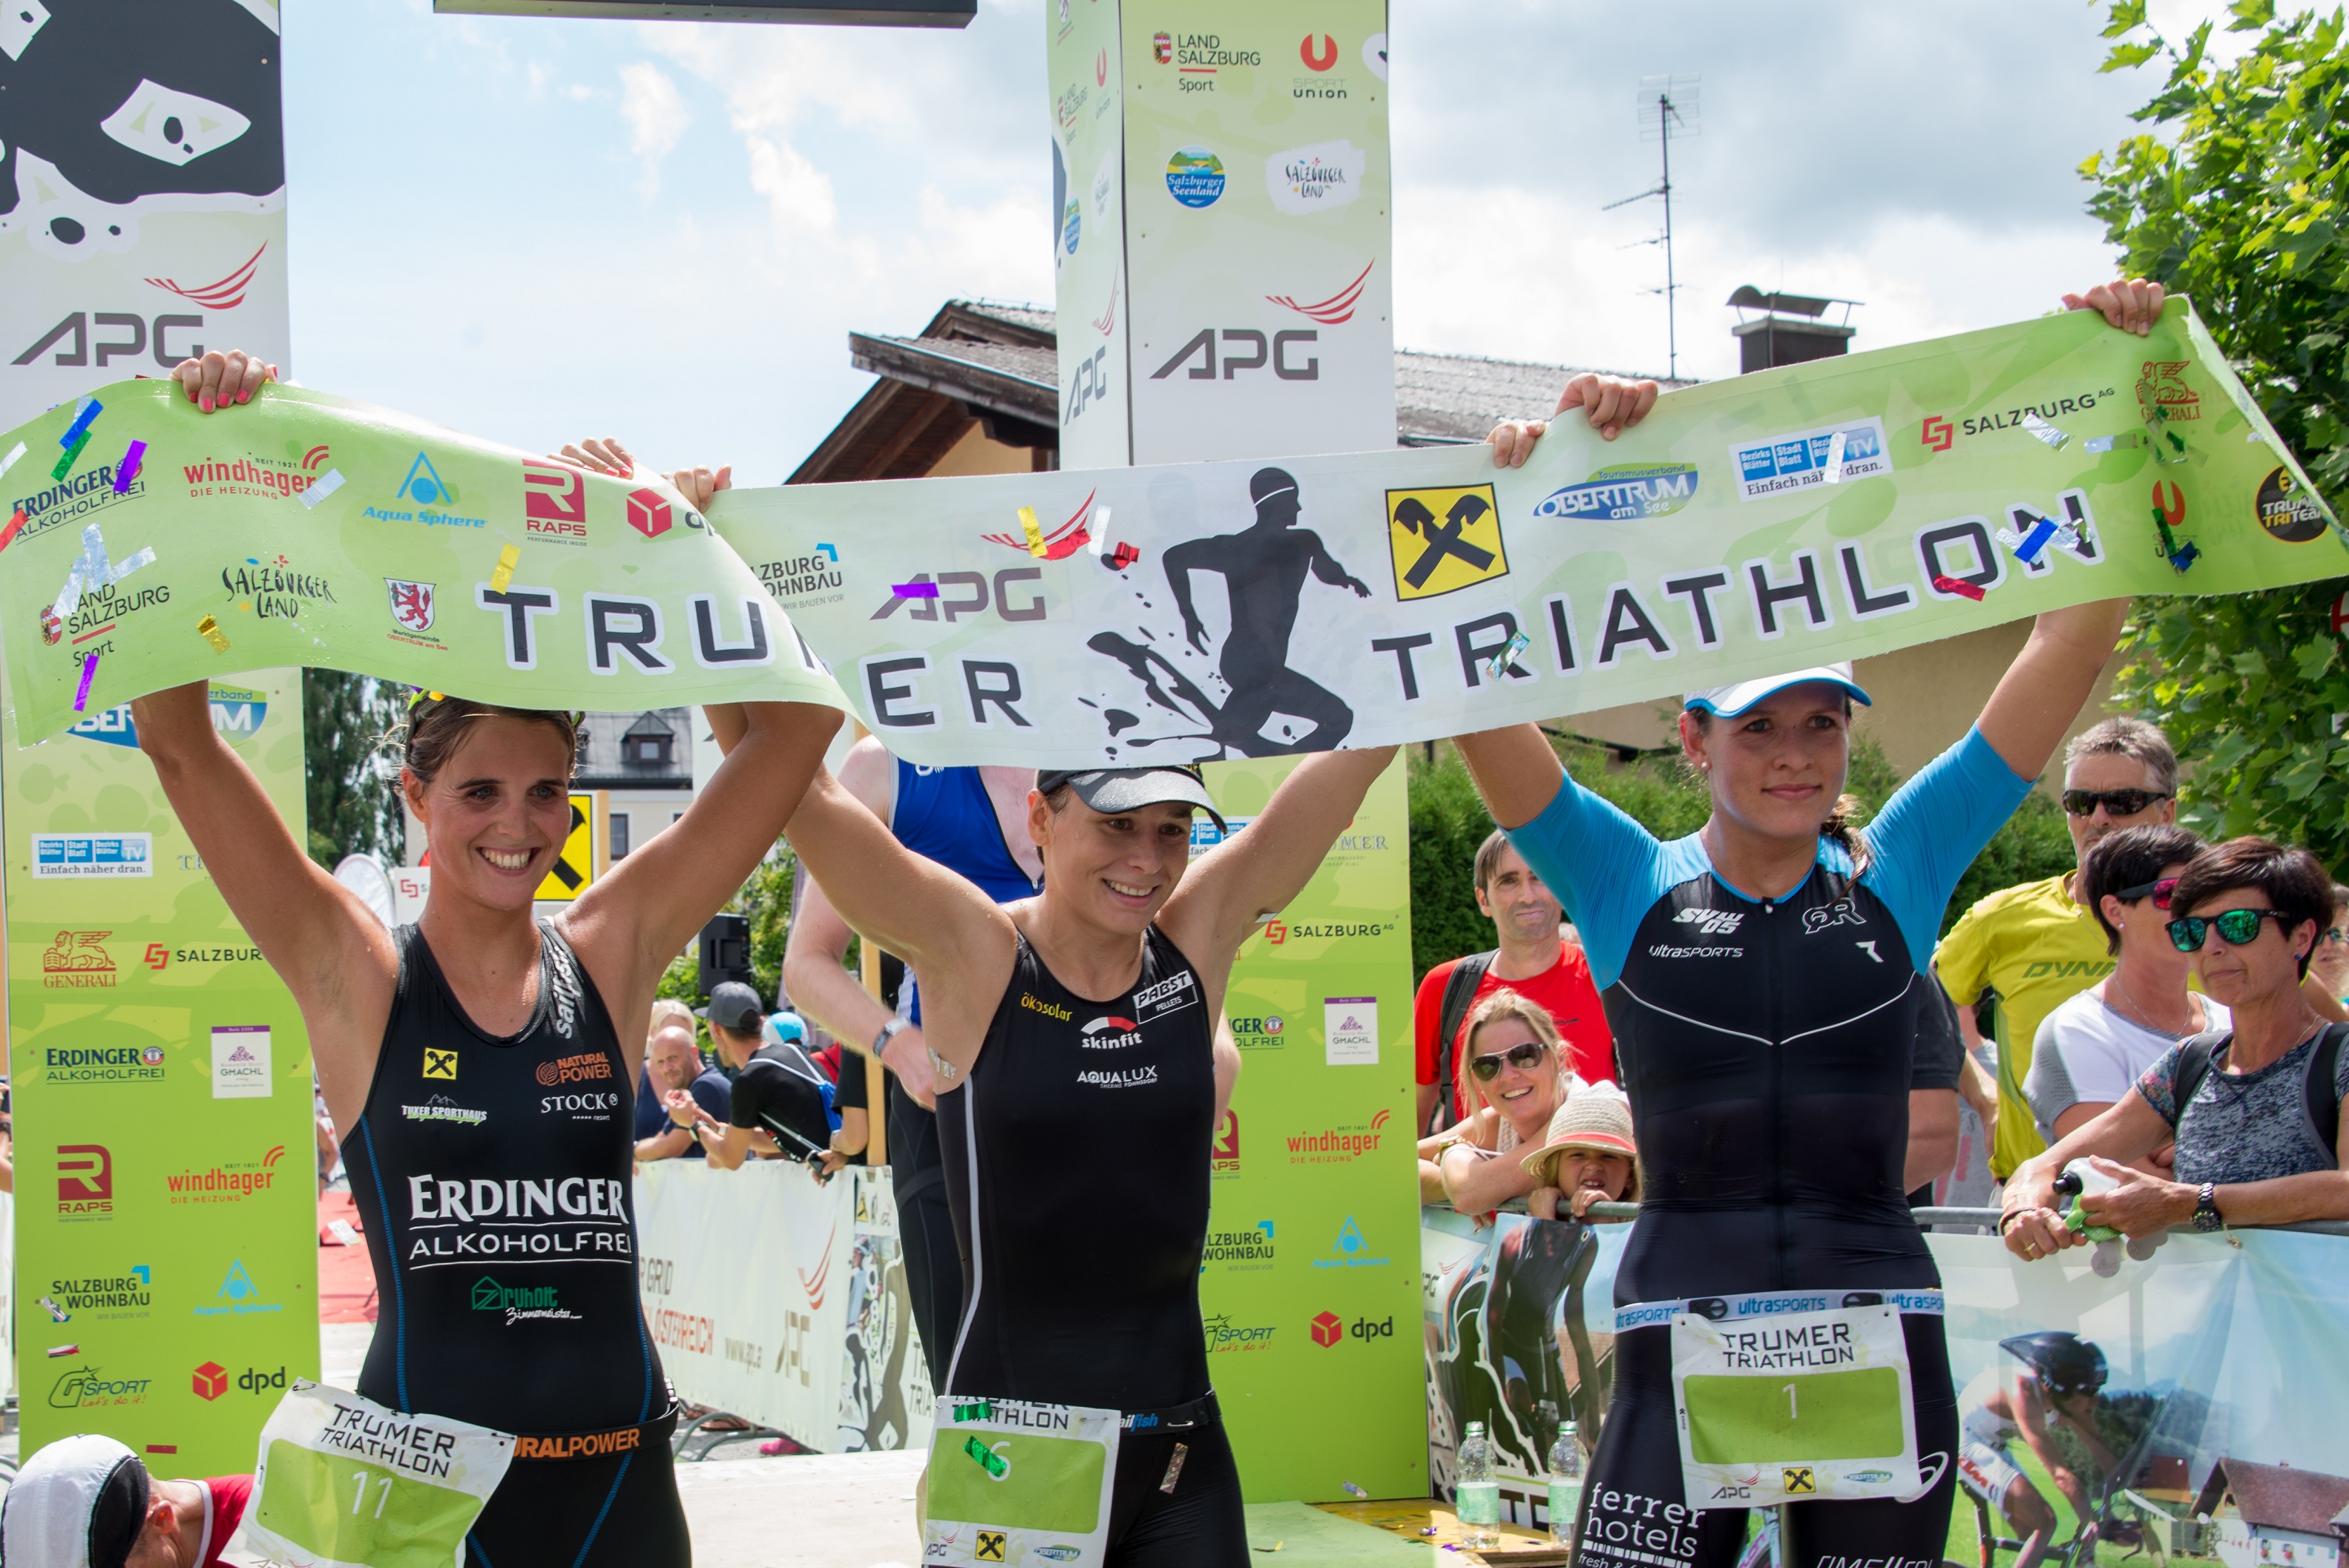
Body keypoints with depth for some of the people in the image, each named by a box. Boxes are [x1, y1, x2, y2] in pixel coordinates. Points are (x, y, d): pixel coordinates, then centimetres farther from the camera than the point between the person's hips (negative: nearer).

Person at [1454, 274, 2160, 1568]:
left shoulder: (1898, 871, 5)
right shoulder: (1630, 886, 2)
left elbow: (2070, 646, 2)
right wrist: (1524, 471, -15)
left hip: (1877, 1327, 2)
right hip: (1685, 1318, -2)